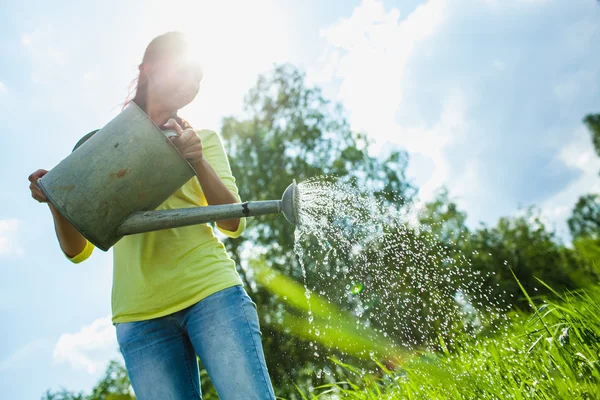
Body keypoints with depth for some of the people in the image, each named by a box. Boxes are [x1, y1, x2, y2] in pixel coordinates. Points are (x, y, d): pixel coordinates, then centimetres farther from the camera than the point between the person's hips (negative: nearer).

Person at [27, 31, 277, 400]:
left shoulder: (202, 139, 15)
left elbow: (234, 223, 3)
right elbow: (78, 250, 13)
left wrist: (199, 162, -13)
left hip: (211, 291, 0)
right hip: (140, 316, 1)